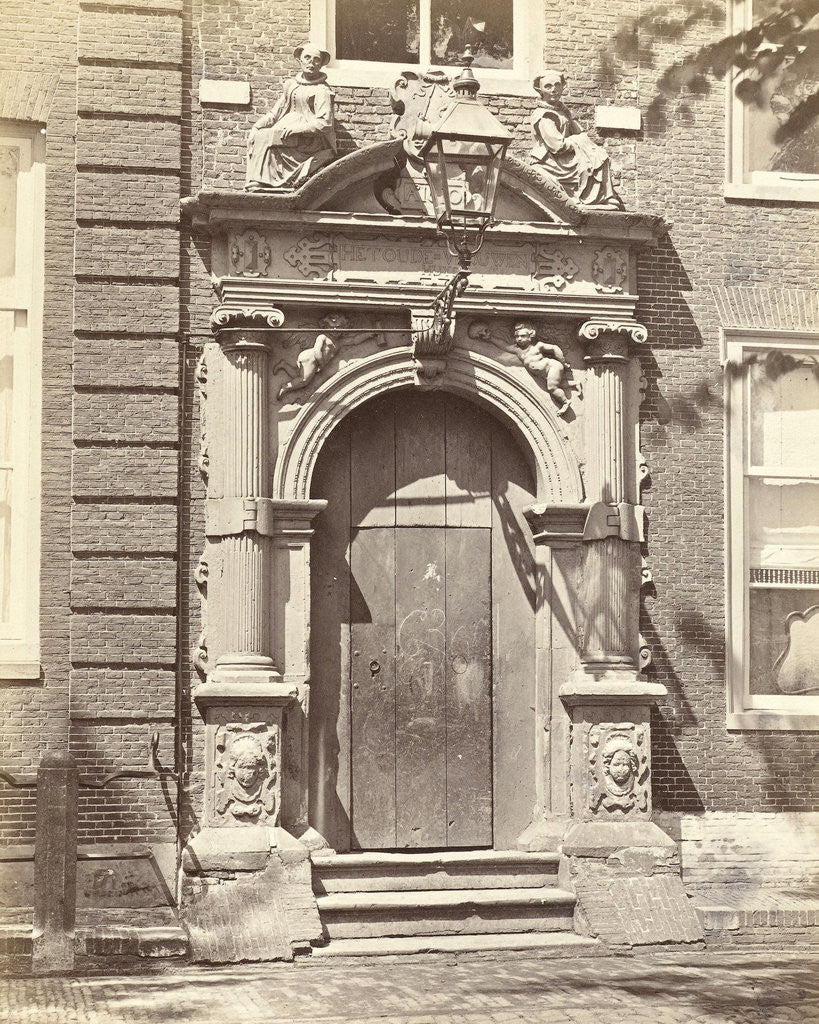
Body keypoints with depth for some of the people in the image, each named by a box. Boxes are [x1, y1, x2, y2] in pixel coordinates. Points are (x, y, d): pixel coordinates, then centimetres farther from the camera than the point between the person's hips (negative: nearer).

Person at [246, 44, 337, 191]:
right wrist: (257, 127, 3)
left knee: (263, 138, -24)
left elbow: (325, 123, -13)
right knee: (256, 134, -18)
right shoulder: (291, 84, 17)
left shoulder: (321, 90, -4)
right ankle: (255, 185, -27)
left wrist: (297, 129, -21)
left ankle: (257, 184, -24)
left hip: (310, 139, -7)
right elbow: (276, 112, 20)